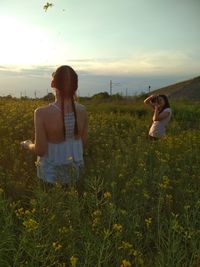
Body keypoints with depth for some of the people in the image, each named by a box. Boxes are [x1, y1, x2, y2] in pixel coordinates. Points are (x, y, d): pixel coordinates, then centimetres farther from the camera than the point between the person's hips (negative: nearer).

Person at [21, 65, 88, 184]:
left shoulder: (42, 113, -26)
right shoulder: (82, 110, -13)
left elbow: (40, 150, -19)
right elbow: (83, 142, -2)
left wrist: (28, 145, 2)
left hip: (51, 171, -3)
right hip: (75, 169, 4)